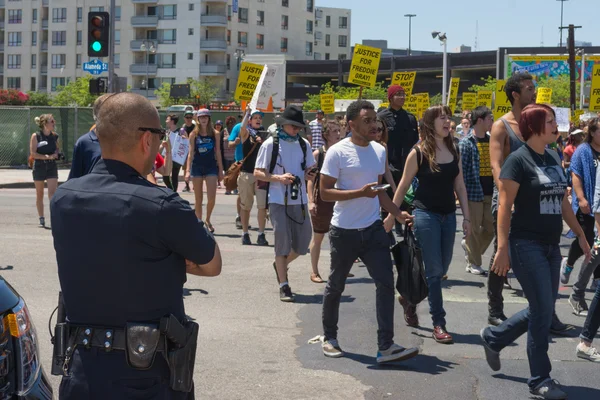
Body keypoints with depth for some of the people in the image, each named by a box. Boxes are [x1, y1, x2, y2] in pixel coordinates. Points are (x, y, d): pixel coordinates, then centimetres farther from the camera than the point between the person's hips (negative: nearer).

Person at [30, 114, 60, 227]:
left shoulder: (54, 136, 4)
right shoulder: (36, 136, -7)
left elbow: (58, 149, 19)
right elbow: (33, 153, -12)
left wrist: (56, 154, -4)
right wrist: (48, 156, -18)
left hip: (52, 167, 2)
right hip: (39, 167, -2)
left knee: (52, 192, -11)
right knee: (39, 194, 8)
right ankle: (41, 219, 17)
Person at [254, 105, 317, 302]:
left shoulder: (304, 144, 8)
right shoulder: (270, 144, -4)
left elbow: (310, 169, 17)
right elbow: (257, 173, -4)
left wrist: (310, 174, -8)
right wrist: (278, 178, -20)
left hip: (299, 199, 4)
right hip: (278, 201, -4)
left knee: (302, 244, 7)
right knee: (283, 242, -3)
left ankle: (280, 265, 36)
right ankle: (284, 286, 6)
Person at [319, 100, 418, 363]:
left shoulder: (380, 151, 8)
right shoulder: (338, 152, -11)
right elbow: (325, 192, -13)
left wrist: (397, 213, 6)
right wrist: (361, 192, -23)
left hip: (373, 228, 5)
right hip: (344, 231, -5)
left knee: (385, 283, -7)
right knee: (336, 286, 11)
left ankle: (385, 346, -6)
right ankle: (329, 338, 30)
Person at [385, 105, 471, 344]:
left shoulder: (454, 151, 7)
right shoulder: (419, 152, -8)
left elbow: (460, 187, 9)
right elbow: (404, 185, -2)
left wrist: (467, 217, 6)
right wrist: (392, 215, 0)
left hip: (448, 216, 6)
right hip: (426, 214, -6)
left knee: (442, 270, 13)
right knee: (434, 270, -6)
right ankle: (438, 324, -1)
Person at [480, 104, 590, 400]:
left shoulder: (554, 158, 10)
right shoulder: (518, 160, -12)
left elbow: (563, 202, 18)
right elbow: (504, 206, -15)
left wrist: (580, 235, 18)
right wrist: (502, 248, -20)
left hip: (551, 246, 8)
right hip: (526, 245, -8)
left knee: (542, 311, 13)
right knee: (543, 312, -6)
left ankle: (493, 338, 34)